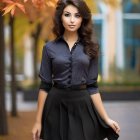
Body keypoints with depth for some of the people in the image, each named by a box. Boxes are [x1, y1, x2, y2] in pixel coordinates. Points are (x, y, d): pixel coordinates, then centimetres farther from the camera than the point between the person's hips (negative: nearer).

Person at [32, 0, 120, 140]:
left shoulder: (90, 48, 3)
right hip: (56, 106, -1)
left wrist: (106, 118, -2)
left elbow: (92, 86, 3)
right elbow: (44, 86, 0)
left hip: (82, 106, 1)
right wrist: (38, 120, -3)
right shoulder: (50, 48, 0)